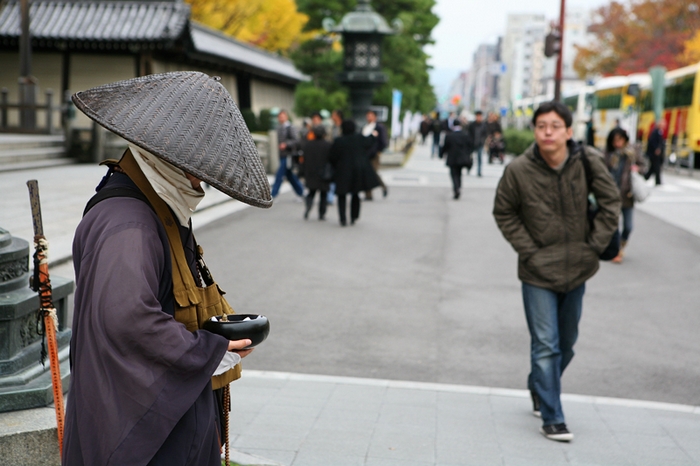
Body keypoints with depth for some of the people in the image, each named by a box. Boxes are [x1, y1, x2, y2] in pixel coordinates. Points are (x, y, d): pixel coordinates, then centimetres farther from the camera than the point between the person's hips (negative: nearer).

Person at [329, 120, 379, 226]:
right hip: (359, 171, 3)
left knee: (342, 195, 8)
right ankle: (353, 218, 19)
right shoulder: (360, 139, -4)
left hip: (344, 172, -3)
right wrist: (372, 136, 42)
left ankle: (343, 219, -5)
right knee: (355, 194, 18)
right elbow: (369, 143, 20)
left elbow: (331, 157, -8)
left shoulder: (338, 142, -12)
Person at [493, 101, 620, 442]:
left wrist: (595, 245, -5)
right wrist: (527, 250, -8)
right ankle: (551, 418, 6)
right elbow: (503, 213, 0)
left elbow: (611, 201, 2)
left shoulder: (589, 162, -11)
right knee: (546, 345, -5)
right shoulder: (519, 170, -14)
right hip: (538, 272, -3)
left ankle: (539, 389, 43)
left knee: (567, 343, 17)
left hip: (577, 269, 3)